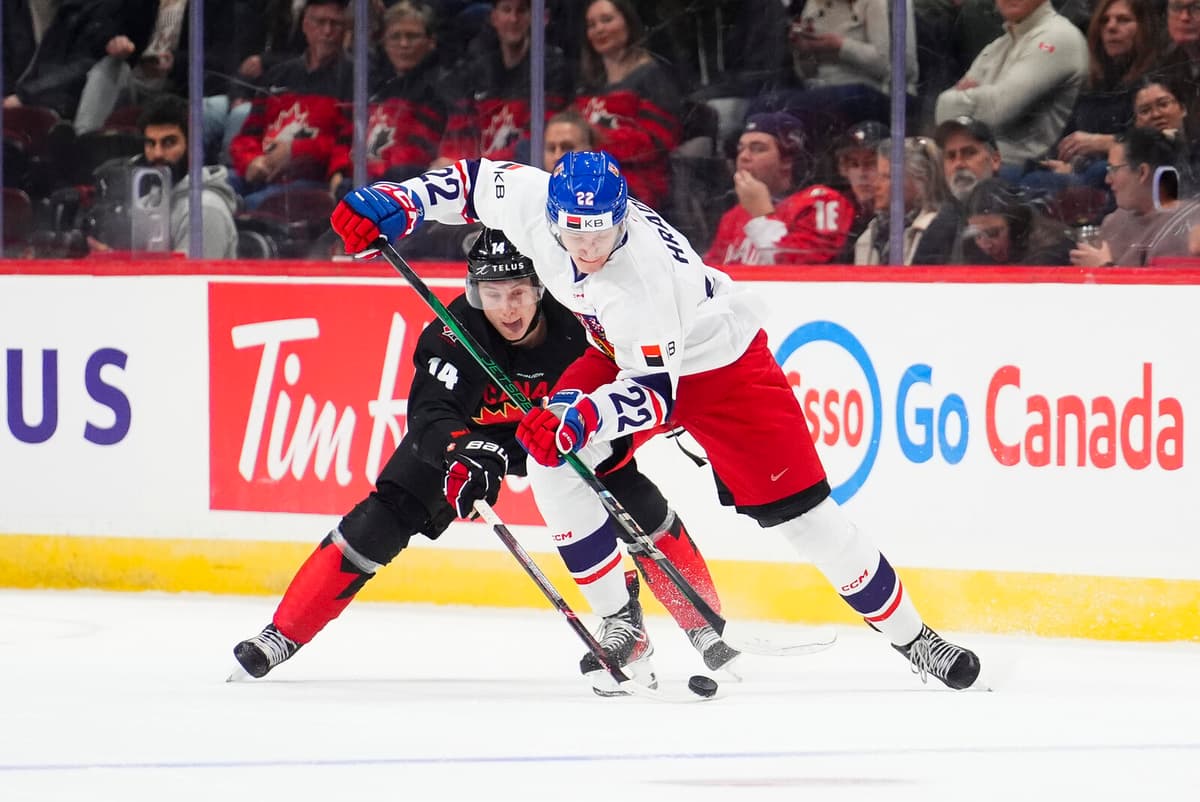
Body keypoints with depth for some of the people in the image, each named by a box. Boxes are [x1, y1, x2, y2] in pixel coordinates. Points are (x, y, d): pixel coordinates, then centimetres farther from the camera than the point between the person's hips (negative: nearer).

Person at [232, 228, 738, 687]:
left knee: (639, 503, -15)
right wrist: (461, 455, -64)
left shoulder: (577, 319, -30)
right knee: (383, 520, -13)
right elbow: (430, 416, -45)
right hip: (471, 431, -1)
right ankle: (284, 633, -6)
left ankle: (705, 628, 0)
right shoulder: (455, 335, -35)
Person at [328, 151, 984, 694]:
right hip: (622, 353, 6)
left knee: (799, 511, -9)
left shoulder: (649, 271, -41)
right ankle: (622, 624, -1)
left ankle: (911, 639, 6)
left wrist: (581, 418, -56)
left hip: (719, 363, -6)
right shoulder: (532, 203, -25)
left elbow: (656, 390, -42)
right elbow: (474, 181, -4)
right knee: (552, 461, -14)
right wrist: (393, 206, -14)